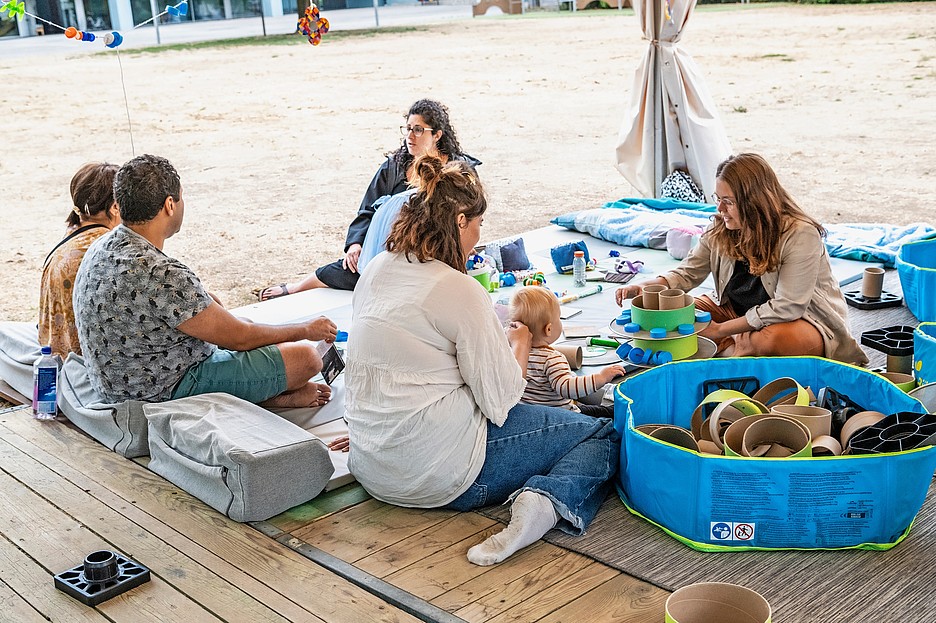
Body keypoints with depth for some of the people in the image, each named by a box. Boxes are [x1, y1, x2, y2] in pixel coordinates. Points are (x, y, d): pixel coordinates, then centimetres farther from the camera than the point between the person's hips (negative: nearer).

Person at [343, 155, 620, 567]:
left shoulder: (376, 270, 6)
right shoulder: (460, 290, -17)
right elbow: (500, 401, -14)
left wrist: (496, 339, 18)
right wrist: (520, 344, 5)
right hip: (439, 472, -9)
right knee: (602, 436, 2)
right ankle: (550, 501, -21)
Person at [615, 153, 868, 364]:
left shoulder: (801, 235, -26)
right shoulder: (720, 229, -7)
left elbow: (786, 308, -27)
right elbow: (687, 273, 1)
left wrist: (720, 330, -24)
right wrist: (646, 287, -21)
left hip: (805, 319, -5)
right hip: (744, 314, 6)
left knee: (772, 339, -40)